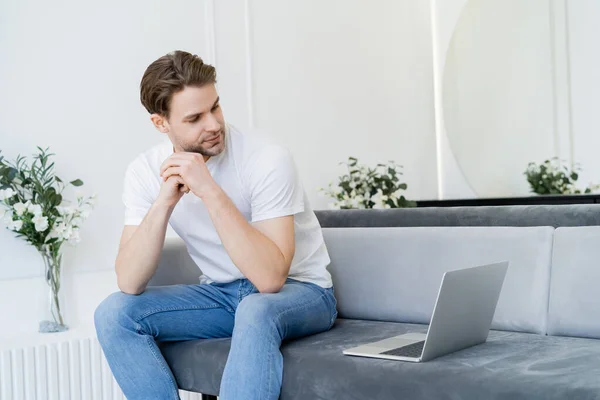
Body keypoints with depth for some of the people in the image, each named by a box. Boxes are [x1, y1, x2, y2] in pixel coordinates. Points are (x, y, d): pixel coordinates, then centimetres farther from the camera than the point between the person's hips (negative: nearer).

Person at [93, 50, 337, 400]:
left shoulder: (268, 160, -24)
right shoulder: (146, 171, -10)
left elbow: (270, 277, -32)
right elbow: (129, 284, -17)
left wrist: (210, 190, -36)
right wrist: (164, 202, -30)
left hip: (298, 291, -4)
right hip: (222, 293, 5)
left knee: (256, 311, -38)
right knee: (115, 313, -15)